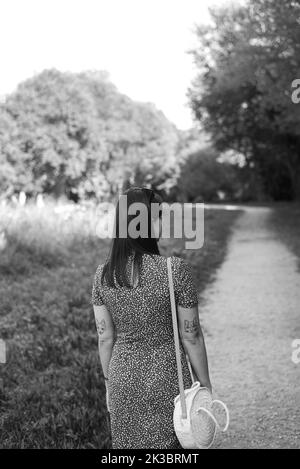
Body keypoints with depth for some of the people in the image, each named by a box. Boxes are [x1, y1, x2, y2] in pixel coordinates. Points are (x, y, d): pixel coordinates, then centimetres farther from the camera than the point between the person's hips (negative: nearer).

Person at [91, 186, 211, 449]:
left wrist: (109, 383, 16)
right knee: (166, 443, 13)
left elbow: (105, 338, 2)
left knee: (126, 443, 18)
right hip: (166, 381, -4)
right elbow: (191, 338, -11)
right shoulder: (176, 270, -19)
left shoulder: (103, 274, -6)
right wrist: (205, 386, 1)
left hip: (123, 380, 4)